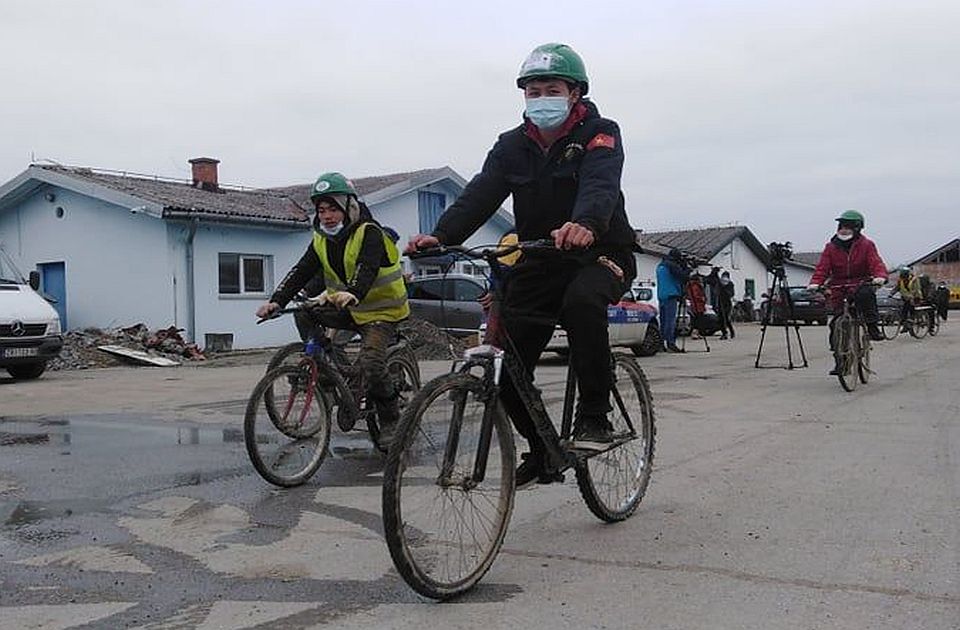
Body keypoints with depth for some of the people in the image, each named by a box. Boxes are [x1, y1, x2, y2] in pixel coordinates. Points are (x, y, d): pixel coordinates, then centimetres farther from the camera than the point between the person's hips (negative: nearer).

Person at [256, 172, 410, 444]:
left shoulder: (369, 234, -19)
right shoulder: (321, 240, 3)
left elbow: (366, 270, -37)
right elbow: (301, 271, -7)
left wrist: (352, 294, -57)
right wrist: (276, 301, -23)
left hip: (381, 311, -7)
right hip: (349, 310, 7)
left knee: (370, 362, -26)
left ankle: (390, 420, -4)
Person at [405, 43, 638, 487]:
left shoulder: (599, 134, -8)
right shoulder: (512, 146, 5)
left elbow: (601, 185, -30)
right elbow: (481, 193, -11)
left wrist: (584, 224, -53)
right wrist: (441, 235, -31)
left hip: (600, 253, -4)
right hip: (539, 262, 5)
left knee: (582, 301, -39)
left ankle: (595, 416, -22)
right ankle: (542, 452, 15)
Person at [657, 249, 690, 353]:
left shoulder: (660, 266, 19)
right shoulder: (672, 265, -8)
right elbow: (683, 277, -9)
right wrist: (687, 270, 9)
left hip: (661, 296, 8)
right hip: (671, 296, -8)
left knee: (663, 320, 8)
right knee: (671, 320, -11)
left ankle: (662, 343, 7)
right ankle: (670, 342, -16)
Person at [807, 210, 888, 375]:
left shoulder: (866, 245, 0)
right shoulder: (831, 247, 5)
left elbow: (876, 263, -11)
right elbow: (822, 267, -3)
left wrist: (880, 276, -34)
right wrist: (815, 283, -22)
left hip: (860, 283, -2)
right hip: (839, 288, 2)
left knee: (865, 294, -41)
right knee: (836, 323, -3)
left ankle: (872, 326, -24)